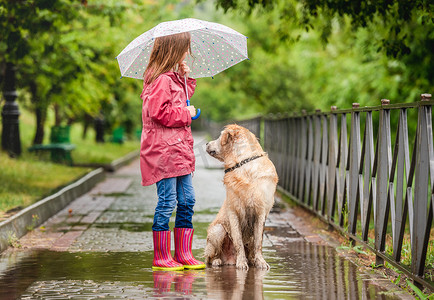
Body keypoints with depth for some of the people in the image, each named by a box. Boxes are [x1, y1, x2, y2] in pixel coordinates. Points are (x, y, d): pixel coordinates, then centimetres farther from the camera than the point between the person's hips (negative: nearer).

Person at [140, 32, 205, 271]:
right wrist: (186, 114, -13)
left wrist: (187, 78, 15)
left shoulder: (174, 78, 16)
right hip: (163, 150, -10)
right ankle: (161, 257, 1)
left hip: (179, 149, 10)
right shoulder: (161, 80, -15)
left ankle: (183, 254, 16)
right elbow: (159, 112, -23)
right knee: (167, 201, -6)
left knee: (187, 201, 10)